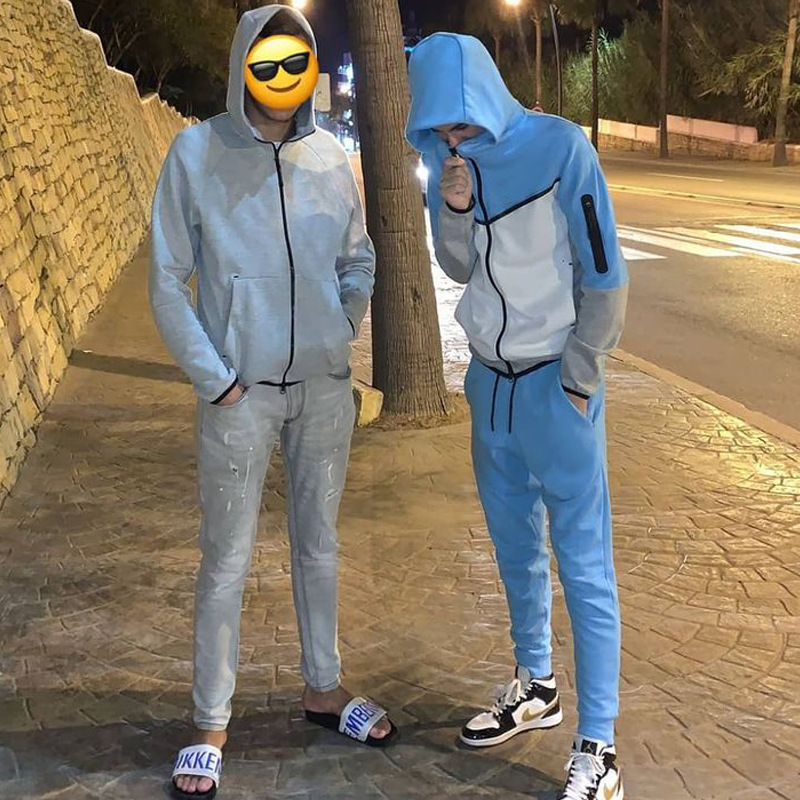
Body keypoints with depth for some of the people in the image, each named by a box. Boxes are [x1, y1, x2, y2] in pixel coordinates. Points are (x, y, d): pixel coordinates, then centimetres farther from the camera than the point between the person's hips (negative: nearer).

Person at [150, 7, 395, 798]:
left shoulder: (329, 157, 2)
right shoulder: (197, 154, -7)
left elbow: (359, 263, 13)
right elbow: (168, 283, -5)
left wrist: (338, 338, 2)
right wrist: (214, 379, -10)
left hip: (324, 387, 4)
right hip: (241, 393, -3)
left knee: (317, 543, 16)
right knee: (227, 560, 3)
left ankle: (323, 687, 33)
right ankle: (210, 725, 17)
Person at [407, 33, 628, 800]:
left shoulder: (559, 147, -15)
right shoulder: (449, 160, 2)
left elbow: (605, 277, -12)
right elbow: (461, 267, 7)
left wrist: (576, 383, -10)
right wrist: (453, 207, -12)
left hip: (553, 384, -6)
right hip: (490, 380, 6)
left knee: (583, 563, -3)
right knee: (515, 547, 17)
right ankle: (535, 688, 35)